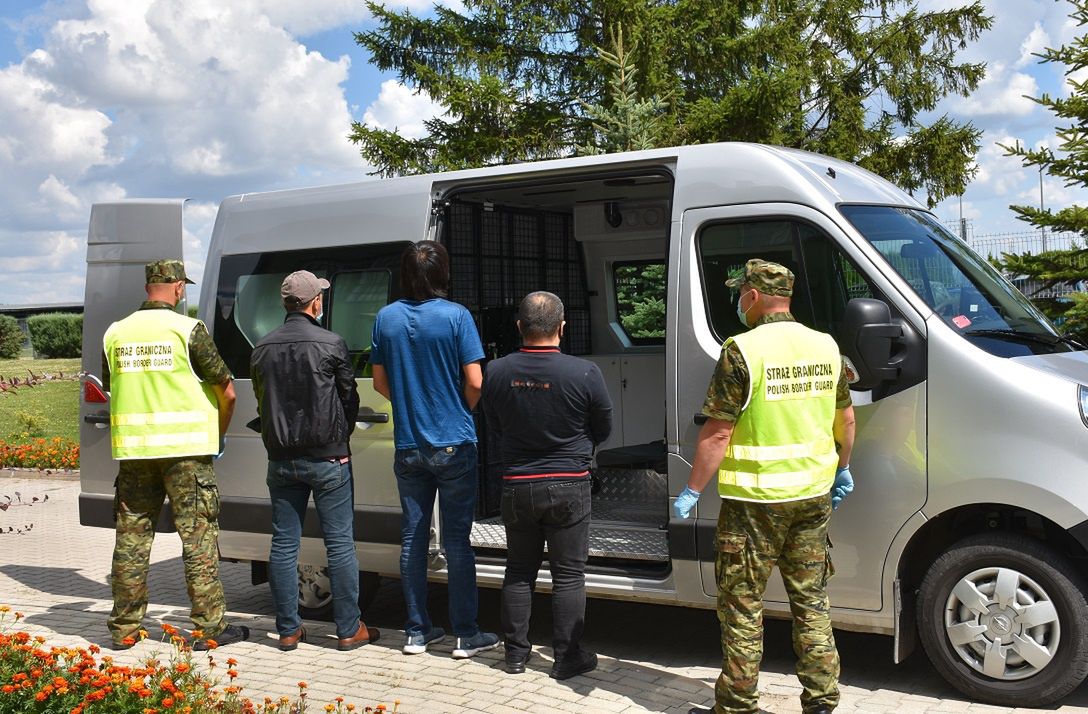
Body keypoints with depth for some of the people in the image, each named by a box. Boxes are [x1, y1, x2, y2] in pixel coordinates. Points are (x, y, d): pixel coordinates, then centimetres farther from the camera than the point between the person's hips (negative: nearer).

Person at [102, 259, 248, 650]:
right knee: (198, 539, 2)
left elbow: (111, 387, 16)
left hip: (132, 451, 5)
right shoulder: (188, 329, -8)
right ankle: (209, 626, 6)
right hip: (185, 449, -4)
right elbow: (226, 392, -7)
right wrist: (218, 435, 10)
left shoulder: (115, 333, 7)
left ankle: (125, 628, 19)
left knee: (131, 540, 12)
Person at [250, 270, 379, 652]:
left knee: (283, 545, 9)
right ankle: (349, 629, 7)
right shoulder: (331, 344, -8)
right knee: (340, 544, 2)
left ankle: (288, 630, 14)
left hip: (280, 459, 5)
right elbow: (350, 398, 0)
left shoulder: (262, 349, 6)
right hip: (327, 459, -4)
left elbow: (262, 403, 13)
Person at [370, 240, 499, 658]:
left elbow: (380, 382, 8)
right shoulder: (455, 316, -11)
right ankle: (466, 635, 8)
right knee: (457, 540, 2)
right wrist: (464, 413, 7)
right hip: (453, 445, -4)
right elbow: (474, 383, -12)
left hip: (408, 447, 4)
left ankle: (416, 631, 19)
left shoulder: (386, 318, 2)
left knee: (412, 538, 11)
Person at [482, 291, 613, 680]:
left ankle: (515, 653, 24)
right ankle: (568, 657, 14)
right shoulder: (584, 373, -15)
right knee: (568, 575, 8)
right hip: (568, 486, -3)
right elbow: (603, 430, 1)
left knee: (519, 571, 16)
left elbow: (494, 430, 7)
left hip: (516, 484, 3)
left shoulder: (496, 372, -5)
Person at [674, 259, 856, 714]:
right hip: (814, 495, 6)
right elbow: (845, 417, 15)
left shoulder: (743, 351, -15)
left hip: (755, 500, -6)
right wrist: (843, 468, 29)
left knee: (741, 604, 6)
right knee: (811, 600, 16)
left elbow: (717, 433, -16)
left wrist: (691, 492, -9)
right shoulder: (826, 347, 5)